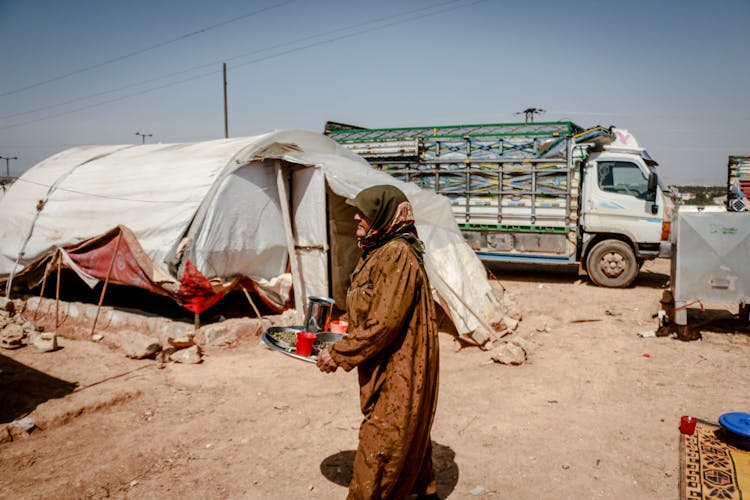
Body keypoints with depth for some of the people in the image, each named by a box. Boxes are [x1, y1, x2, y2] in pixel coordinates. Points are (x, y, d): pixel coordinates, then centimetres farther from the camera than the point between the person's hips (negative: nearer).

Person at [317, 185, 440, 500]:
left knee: (380, 445, 2)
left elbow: (383, 323, -25)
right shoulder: (378, 251, 9)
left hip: (398, 372, -10)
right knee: (410, 434, 23)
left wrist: (339, 355, -18)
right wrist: (349, 324, 10)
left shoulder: (398, 255, -23)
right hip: (389, 367, 10)